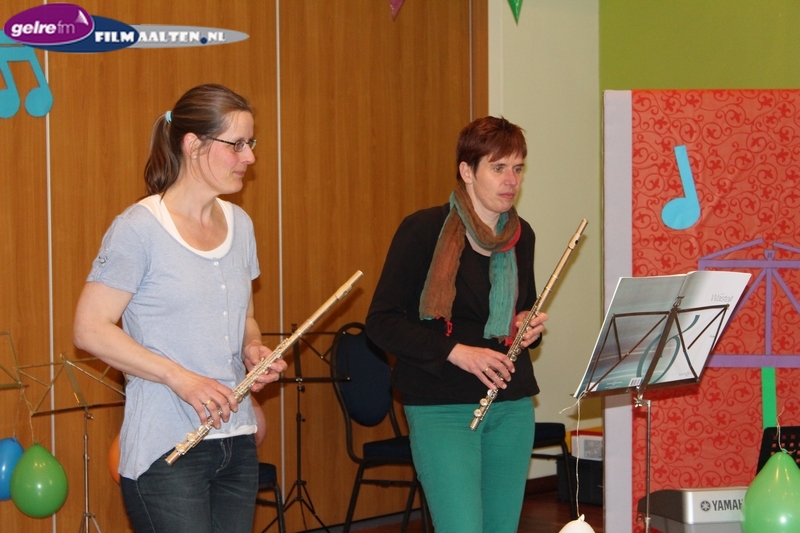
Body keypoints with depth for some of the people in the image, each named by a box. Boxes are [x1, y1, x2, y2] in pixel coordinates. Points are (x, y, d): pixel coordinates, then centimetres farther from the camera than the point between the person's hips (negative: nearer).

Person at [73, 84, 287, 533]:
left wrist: (254, 349, 1)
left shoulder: (240, 225, 12)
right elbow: (91, 330, -12)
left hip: (238, 444, 7)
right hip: (165, 450, -7)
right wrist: (181, 378, -19)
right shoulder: (139, 228, -9)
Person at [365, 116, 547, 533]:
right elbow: (381, 322, -10)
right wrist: (456, 352, -19)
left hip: (513, 405, 6)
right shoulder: (424, 231, -9)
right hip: (442, 408, -6)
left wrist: (528, 328, 0)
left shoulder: (520, 236, 9)